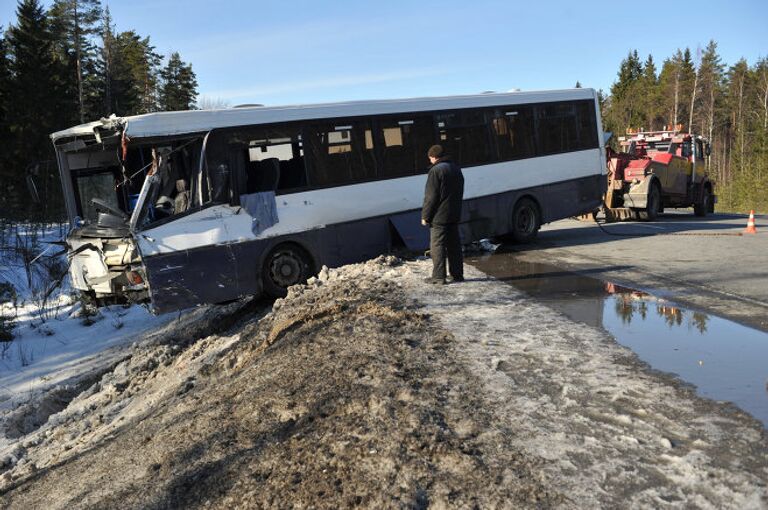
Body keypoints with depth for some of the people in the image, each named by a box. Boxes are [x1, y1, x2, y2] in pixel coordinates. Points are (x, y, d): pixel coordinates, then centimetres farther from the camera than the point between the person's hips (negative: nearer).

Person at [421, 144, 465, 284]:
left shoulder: (436, 170, -14)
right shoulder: (456, 168, 14)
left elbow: (431, 197, -16)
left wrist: (425, 216, -10)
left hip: (439, 216, -8)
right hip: (454, 215, 8)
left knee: (437, 246, -2)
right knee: (454, 245, 12)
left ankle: (439, 276, -1)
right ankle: (457, 274, 17)